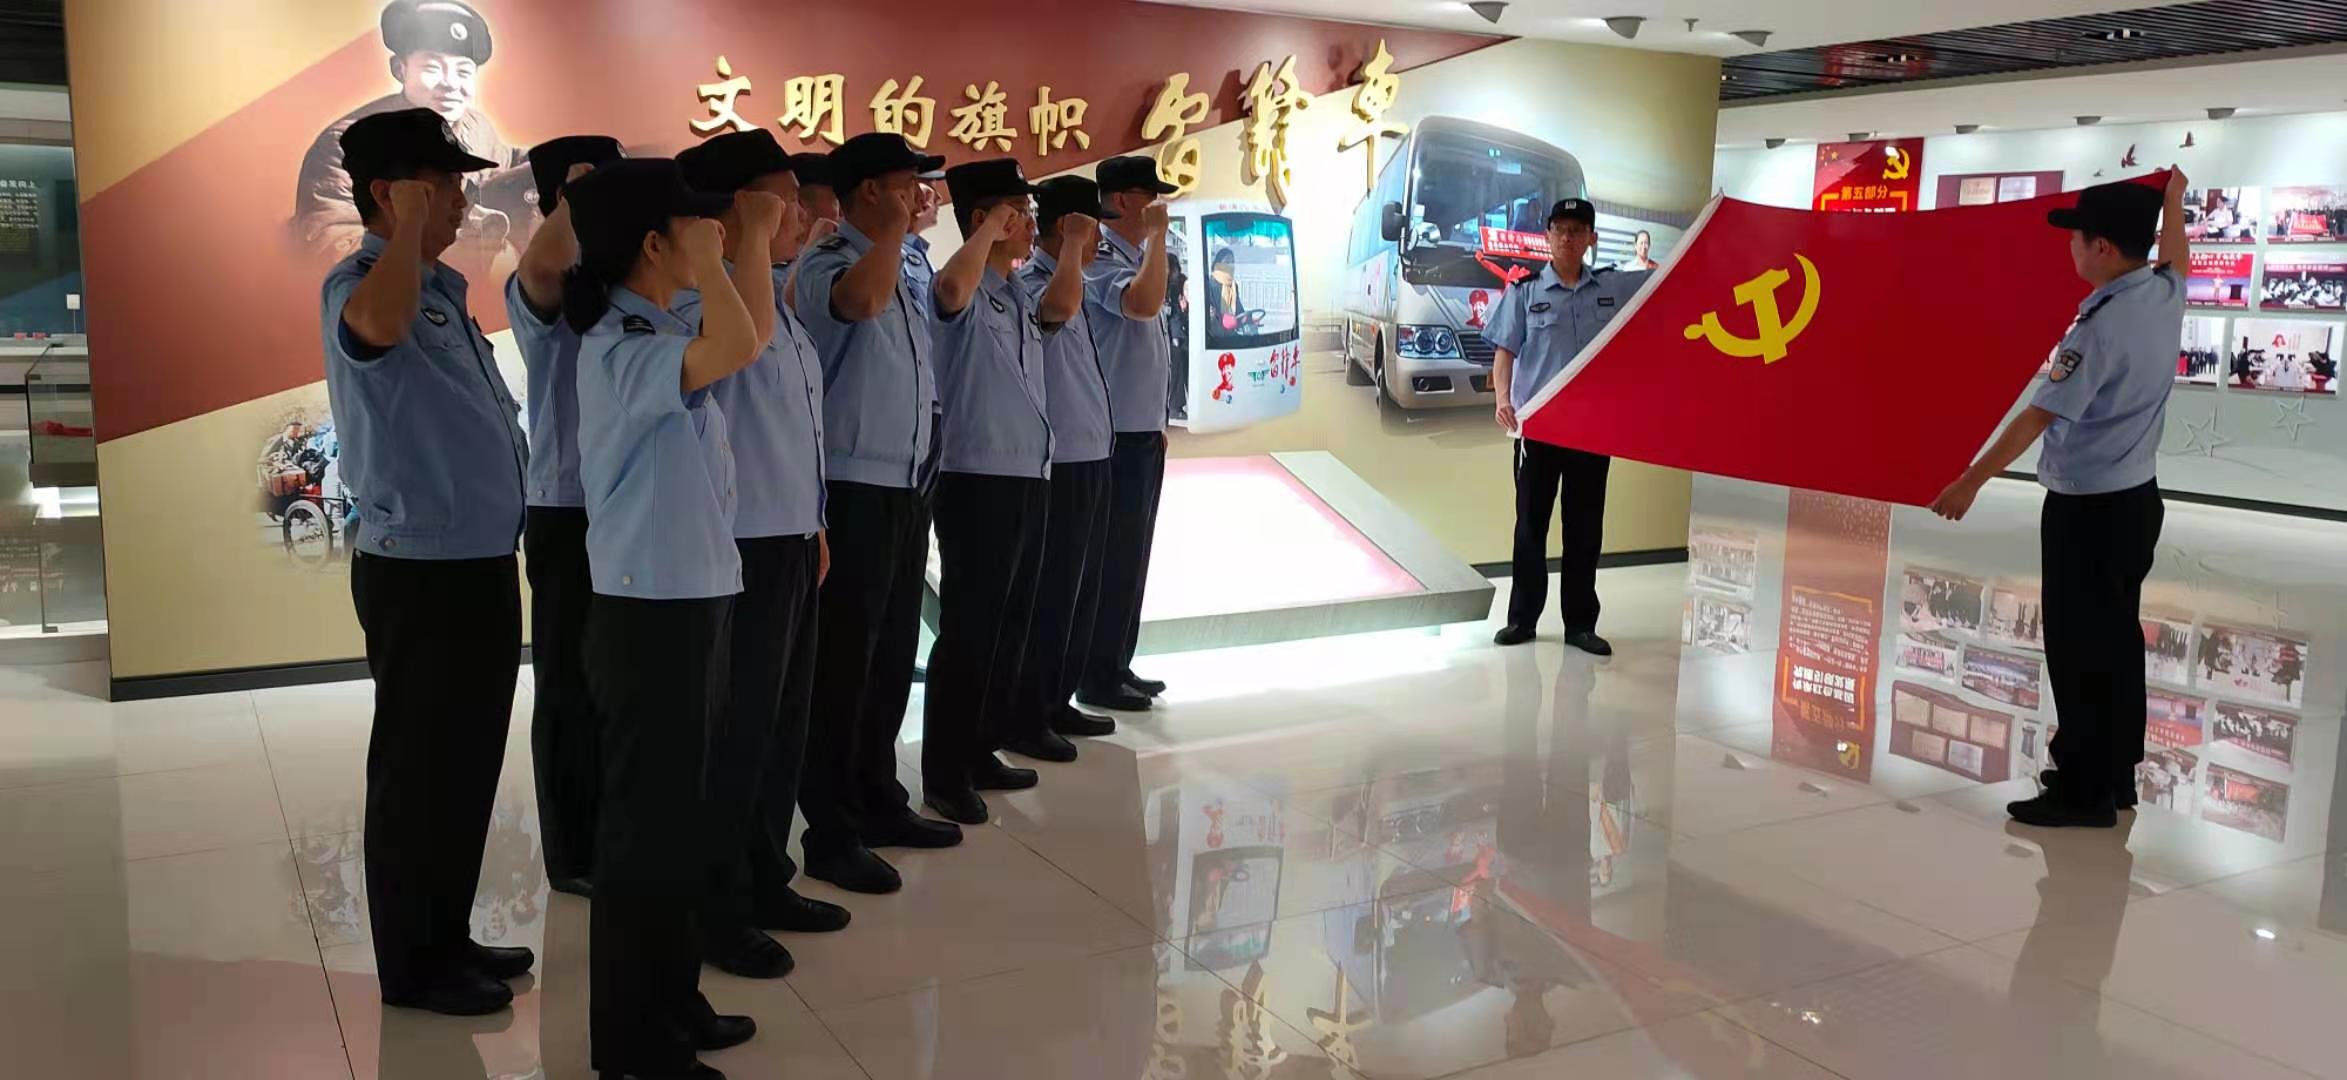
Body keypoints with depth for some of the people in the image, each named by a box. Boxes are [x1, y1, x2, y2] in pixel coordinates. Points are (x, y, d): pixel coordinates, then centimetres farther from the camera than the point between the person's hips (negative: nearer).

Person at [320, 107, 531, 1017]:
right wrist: (409, 224, -26)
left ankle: (449, 938, 32)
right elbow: (380, 323, -39)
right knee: (421, 771, 4)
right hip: (420, 574, -9)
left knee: (470, 767, 18)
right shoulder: (358, 283, -14)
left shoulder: (443, 286, 13)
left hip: (482, 566, 9)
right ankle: (412, 964, 19)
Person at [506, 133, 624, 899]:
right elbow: (543, 265, -35)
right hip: (571, 514, -7)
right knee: (571, 689, 4)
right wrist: (578, 195, -26)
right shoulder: (545, 290, -11)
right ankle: (573, 855, 16)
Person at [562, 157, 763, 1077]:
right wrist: (703, 260, -22)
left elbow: (748, 337, 24)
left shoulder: (664, 330, 10)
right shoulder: (618, 346, -19)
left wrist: (754, 235, 17)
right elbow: (737, 350, -36)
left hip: (696, 600, 10)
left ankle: (673, 1004, 32)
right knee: (644, 822, 1)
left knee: (680, 813, 18)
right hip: (648, 612, -10)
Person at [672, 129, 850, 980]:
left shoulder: (781, 303, 14)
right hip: (742, 548, -9)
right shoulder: (699, 297, -14)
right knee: (736, 732, 1)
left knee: (784, 724, 17)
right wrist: (754, 232, -28)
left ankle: (764, 880, 31)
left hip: (790, 541, 9)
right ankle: (716, 909, 14)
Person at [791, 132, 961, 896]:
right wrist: (893, 227, -24)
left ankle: (878, 801, 28)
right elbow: (860, 302, -36)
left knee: (892, 656, 16)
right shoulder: (822, 265, -12)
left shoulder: (897, 270, 17)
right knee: (844, 662, -3)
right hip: (853, 491, -9)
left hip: (906, 487, 9)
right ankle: (830, 833, 5)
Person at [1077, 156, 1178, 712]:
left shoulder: (1136, 257, 16)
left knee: (1132, 555, 14)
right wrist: (1157, 235, -23)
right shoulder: (1101, 259, -13)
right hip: (1116, 435, -9)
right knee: (1114, 557, -3)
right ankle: (1098, 677, 6)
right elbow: (1143, 302, -33)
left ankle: (1119, 666, 24)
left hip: (1144, 431, 9)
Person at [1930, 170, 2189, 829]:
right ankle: (2116, 773, 24)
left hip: (2088, 509, -9)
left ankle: (2086, 790, 3)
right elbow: (2173, 254, 28)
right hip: (2138, 498, 9)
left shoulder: (2102, 326, -22)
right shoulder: (2167, 296, 3)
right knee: (2116, 638, 15)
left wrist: (1972, 480, -26)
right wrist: (2172, 199, 47)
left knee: (2079, 648, -3)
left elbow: (2042, 415, -26)